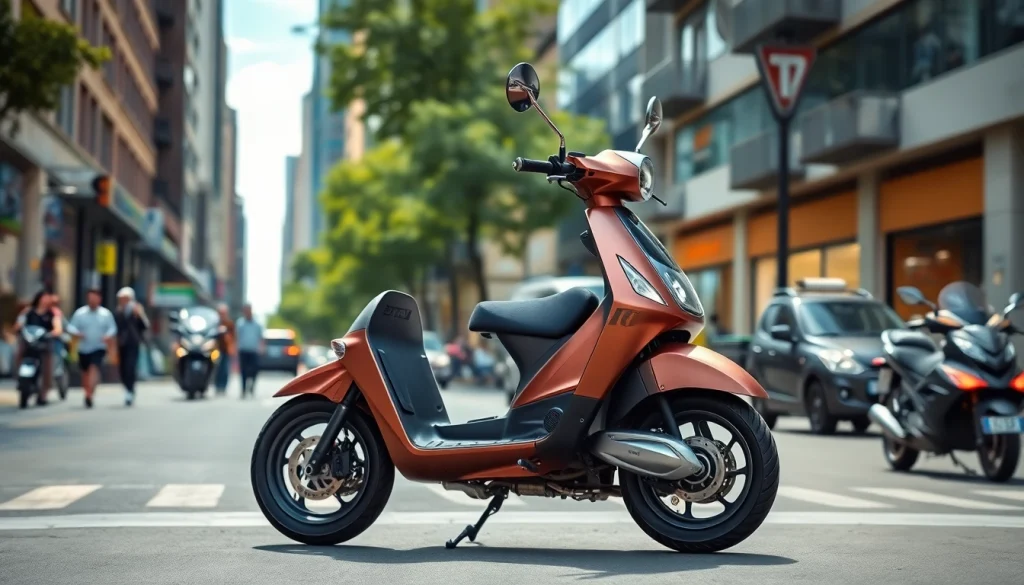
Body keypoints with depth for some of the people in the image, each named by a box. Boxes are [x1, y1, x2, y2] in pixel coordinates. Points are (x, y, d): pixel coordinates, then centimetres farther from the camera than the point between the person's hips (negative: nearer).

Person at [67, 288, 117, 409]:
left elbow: (112, 328, 0)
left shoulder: (106, 314, 0)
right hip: (83, 348, 2)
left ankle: (89, 395, -26)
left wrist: (109, 336, -21)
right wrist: (76, 333, -21)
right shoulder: (80, 313, 1)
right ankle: (87, 393, 29)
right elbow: (71, 326, 1)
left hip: (99, 348, -2)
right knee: (85, 372, 12)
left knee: (94, 368, -19)